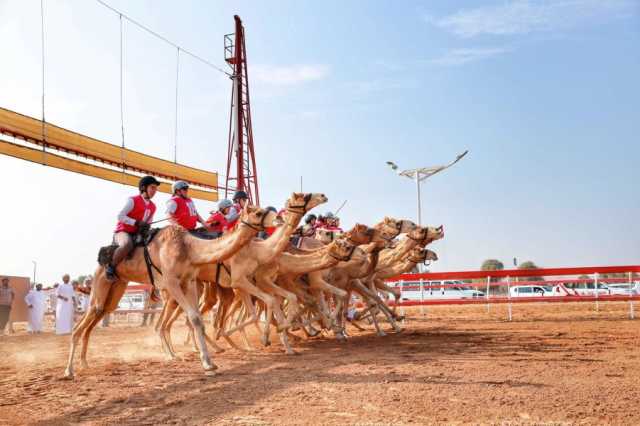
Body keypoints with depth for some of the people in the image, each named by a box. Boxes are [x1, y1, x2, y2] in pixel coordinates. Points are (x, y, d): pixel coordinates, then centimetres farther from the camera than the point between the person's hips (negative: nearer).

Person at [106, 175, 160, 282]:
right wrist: (137, 223, -21)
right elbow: (120, 216, -12)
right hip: (123, 231, -7)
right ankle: (111, 267, -22)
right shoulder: (133, 200, -6)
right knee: (127, 245, -39)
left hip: (138, 234, 7)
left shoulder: (153, 207, 12)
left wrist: (146, 227, -6)